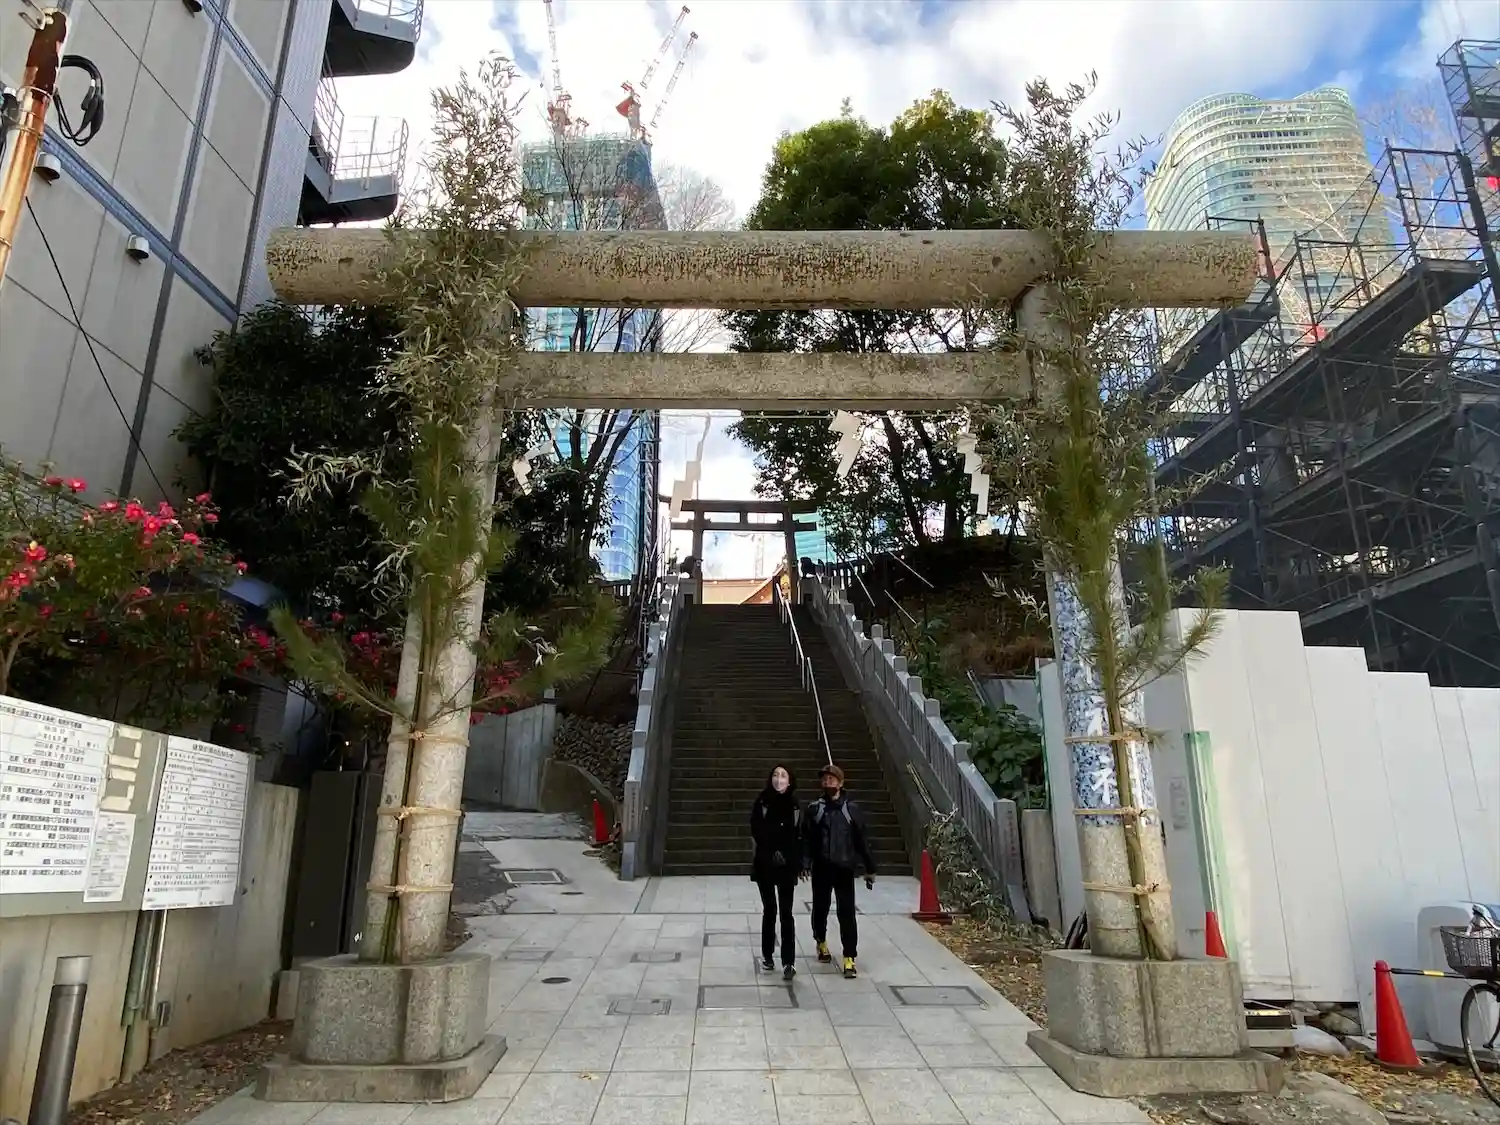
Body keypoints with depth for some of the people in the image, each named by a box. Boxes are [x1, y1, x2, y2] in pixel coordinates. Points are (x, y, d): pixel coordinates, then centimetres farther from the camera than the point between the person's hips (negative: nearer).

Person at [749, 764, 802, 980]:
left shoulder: (795, 804, 1)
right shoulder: (762, 802, -4)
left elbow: (799, 835, 4)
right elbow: (756, 832, -7)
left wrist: (799, 863, -3)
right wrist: (772, 852, -16)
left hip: (787, 865, 0)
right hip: (765, 864, 0)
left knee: (786, 913, -3)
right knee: (769, 910, 11)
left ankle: (789, 962, -2)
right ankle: (767, 955, 24)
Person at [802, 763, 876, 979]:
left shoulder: (851, 809, 0)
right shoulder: (814, 809, 1)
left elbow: (861, 840, 3)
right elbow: (806, 839, -2)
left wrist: (869, 868, 5)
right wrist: (805, 863, -14)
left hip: (845, 868, -1)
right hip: (821, 869, 1)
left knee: (847, 913, -6)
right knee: (820, 908, 15)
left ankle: (849, 958, -1)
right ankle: (821, 942, 41)